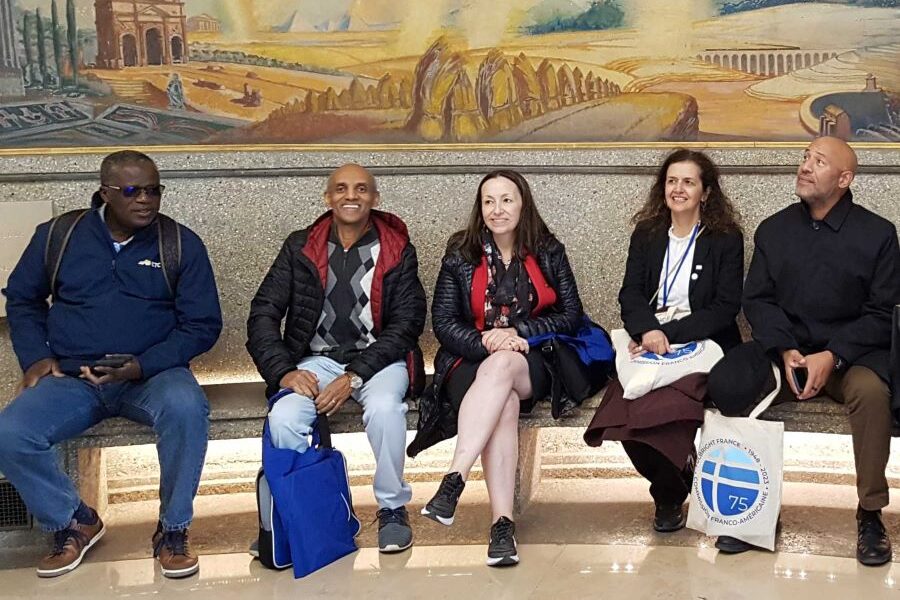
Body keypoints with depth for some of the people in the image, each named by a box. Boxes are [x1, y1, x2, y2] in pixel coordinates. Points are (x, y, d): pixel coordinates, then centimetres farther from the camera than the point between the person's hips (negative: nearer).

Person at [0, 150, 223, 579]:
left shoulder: (181, 243, 1)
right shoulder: (58, 235, 6)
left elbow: (203, 324, 1)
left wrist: (141, 366, -13)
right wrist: (35, 357, 2)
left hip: (152, 375, -2)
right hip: (70, 380, 2)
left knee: (186, 407, -36)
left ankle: (173, 529, -12)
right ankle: (74, 522, 5)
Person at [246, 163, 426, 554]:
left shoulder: (397, 251, 2)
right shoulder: (300, 247, 7)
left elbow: (406, 323, -5)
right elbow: (262, 314, 3)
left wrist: (354, 377, -16)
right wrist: (284, 371, -14)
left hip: (377, 358, -1)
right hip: (316, 359, 1)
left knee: (384, 408, -35)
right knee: (283, 419, -29)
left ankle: (393, 507, -12)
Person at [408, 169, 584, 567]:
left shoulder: (548, 252, 9)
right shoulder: (461, 254, 8)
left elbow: (570, 315, 3)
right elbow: (443, 321, 3)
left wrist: (516, 332, -11)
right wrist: (485, 342, -16)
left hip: (534, 360, 0)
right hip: (472, 360, 0)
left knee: (500, 367, -37)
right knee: (503, 402, -35)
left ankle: (454, 481, -47)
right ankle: (502, 523, -45)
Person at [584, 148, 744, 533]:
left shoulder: (726, 240, 4)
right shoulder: (646, 235, 16)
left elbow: (726, 308, -4)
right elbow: (630, 294, 6)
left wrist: (669, 334, -15)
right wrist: (648, 330, -16)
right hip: (650, 344, 3)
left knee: (662, 409, -31)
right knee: (627, 409, -26)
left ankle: (670, 494, -2)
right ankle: (671, 489, 1)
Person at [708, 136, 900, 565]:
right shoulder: (773, 230, 9)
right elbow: (757, 300, 6)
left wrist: (832, 357, -18)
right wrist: (786, 351, -13)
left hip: (848, 353, -2)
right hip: (783, 349, 2)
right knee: (726, 384, -26)